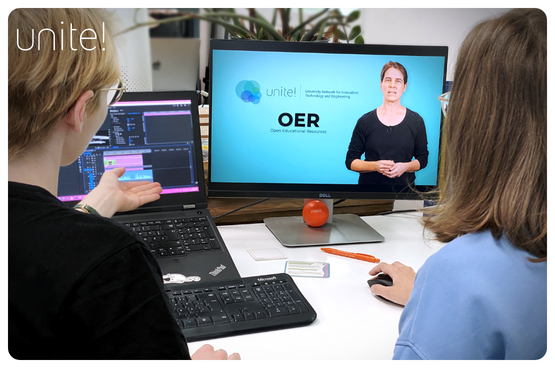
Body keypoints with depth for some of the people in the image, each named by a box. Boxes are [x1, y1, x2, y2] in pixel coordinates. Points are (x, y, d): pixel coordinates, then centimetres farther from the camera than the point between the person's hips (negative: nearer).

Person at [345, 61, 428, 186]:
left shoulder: (416, 121, 1)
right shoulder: (365, 121, -3)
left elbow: (422, 159, 5)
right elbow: (350, 161, -2)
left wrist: (405, 166, -14)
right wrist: (375, 166, -18)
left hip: (404, 184, 1)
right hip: (369, 182, -1)